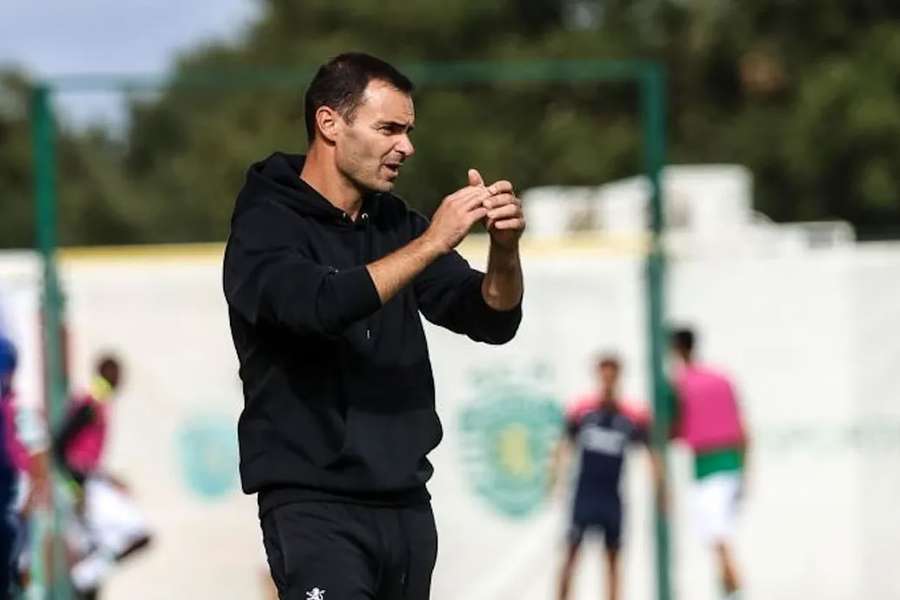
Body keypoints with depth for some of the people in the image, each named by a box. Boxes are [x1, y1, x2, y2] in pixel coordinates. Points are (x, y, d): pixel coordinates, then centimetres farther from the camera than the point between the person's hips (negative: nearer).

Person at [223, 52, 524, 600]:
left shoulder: (395, 225, 12)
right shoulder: (266, 226, -6)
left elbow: (494, 321, 8)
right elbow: (322, 305, -26)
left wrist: (505, 250, -12)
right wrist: (430, 243, -26)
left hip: (407, 507, 7)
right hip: (314, 508, -6)